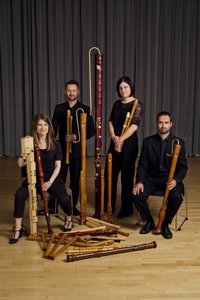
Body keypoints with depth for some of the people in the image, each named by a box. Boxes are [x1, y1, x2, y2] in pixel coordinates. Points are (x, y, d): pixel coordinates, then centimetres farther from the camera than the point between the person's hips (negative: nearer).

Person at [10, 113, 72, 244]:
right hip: (34, 177, 1)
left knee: (64, 198, -26)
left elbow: (58, 166, -2)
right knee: (19, 195, -28)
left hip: (52, 177, -1)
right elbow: (20, 165, -5)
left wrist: (50, 181, -17)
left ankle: (69, 218, 9)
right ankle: (18, 229, -12)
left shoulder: (55, 144, -1)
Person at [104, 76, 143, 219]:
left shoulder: (137, 104, -7)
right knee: (110, 173, 10)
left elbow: (134, 125, -16)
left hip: (129, 144, -6)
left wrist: (121, 139, -21)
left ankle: (127, 209, 15)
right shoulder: (117, 104, 12)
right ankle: (108, 205, 26)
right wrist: (114, 137, -11)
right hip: (115, 143, 6)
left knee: (127, 176, 0)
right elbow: (111, 122, 7)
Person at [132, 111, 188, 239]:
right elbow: (143, 164, 1)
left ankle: (165, 224, -1)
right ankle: (149, 221, 5)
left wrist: (176, 180, -22)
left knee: (177, 197, -31)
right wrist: (139, 181, -16)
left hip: (171, 178, -1)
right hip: (152, 178, 2)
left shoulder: (178, 142, -1)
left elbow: (183, 166, -2)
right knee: (137, 195, -23)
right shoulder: (148, 141, 3)